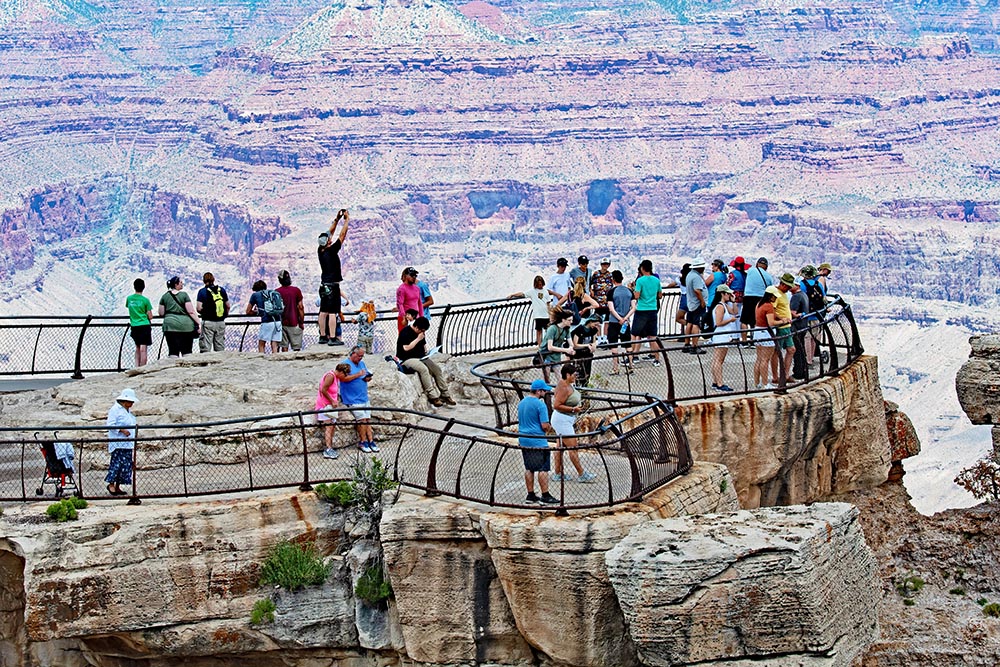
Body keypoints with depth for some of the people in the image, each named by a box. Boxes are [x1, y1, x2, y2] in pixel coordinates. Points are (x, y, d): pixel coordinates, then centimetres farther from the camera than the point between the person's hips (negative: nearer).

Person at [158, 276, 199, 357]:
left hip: (170, 326, 2)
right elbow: (191, 312, -9)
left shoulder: (165, 296, 6)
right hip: (186, 326, -2)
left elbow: (161, 313, 7)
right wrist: (198, 323, -5)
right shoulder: (184, 295, -4)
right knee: (187, 351, 6)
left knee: (173, 351, 0)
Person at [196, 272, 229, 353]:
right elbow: (228, 306, 9)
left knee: (205, 349, -1)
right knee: (220, 349, 10)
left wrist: (203, 313, 10)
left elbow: (199, 308, -11)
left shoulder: (202, 291, -6)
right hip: (221, 322, 4)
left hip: (208, 322, -4)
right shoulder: (222, 290, 5)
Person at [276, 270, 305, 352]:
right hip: (294, 323, -2)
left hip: (282, 323, 2)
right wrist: (301, 322, 1)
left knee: (284, 346, 6)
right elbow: (300, 307, -6)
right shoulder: (296, 290, -5)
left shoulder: (276, 292, 0)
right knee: (296, 347, 0)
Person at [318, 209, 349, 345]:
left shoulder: (320, 251, 6)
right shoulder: (332, 251, -13)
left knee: (323, 311, 9)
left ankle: (323, 336, 12)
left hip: (324, 285, 8)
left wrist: (336, 219, 18)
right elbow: (342, 235, -8)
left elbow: (330, 233, 15)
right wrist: (347, 220, 1)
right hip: (333, 286, -8)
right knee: (332, 312, -10)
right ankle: (332, 338, -13)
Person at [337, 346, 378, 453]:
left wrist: (368, 378, 0)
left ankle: (371, 441, 7)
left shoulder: (362, 363, 15)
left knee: (368, 420, 4)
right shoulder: (345, 364, -10)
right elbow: (343, 378, -23)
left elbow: (367, 374, 25)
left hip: (364, 398, 8)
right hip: (353, 399, -8)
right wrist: (358, 375, -20)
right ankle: (363, 442, -3)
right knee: (362, 419, -13)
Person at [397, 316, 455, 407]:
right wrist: (418, 339, -18)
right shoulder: (405, 332, -13)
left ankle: (445, 395, -6)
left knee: (437, 369, -10)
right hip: (407, 359, -9)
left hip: (421, 357, 9)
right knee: (424, 369, -34)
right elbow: (406, 348, -23)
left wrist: (426, 350, 8)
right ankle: (433, 397, -35)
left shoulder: (421, 333, 13)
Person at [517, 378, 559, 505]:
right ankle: (545, 496, -1)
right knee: (543, 469, -2)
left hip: (523, 440, 8)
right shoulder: (540, 404, -16)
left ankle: (530, 495, 17)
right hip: (538, 442, -8)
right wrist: (549, 427, 4)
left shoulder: (521, 403, 10)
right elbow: (545, 426, -19)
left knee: (529, 469, 14)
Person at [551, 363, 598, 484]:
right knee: (573, 447, -5)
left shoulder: (568, 385, 8)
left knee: (561, 447, 14)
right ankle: (581, 475, 0)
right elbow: (557, 405, -25)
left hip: (566, 420, 11)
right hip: (562, 420, -11)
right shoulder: (564, 388, -23)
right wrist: (573, 409, -24)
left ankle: (557, 474, 19)